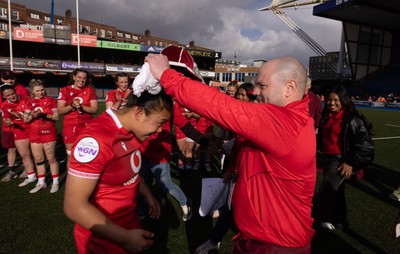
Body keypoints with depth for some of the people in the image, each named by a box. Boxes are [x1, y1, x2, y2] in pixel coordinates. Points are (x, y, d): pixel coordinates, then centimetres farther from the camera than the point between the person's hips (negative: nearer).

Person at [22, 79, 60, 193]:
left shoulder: (51, 100, -2)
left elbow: (56, 117, -7)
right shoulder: (30, 102, 7)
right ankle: (41, 183, 23)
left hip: (48, 133, -4)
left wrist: (44, 114, -21)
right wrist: (32, 116, -15)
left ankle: (55, 182, 11)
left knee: (51, 158, 1)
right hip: (35, 134, 4)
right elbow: (25, 119, 5)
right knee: (38, 159, 10)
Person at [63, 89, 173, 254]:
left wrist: (147, 195, 10)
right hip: (102, 239, -7)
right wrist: (125, 237, -23)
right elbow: (74, 206, -27)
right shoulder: (96, 138, -30)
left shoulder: (130, 130, -4)